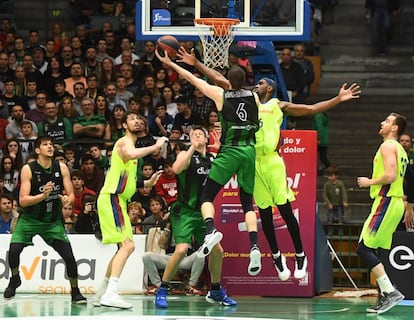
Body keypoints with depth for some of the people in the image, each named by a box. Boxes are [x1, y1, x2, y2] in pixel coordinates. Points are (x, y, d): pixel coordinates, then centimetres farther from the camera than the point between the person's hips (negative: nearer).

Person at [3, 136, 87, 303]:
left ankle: (75, 293, 9)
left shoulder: (61, 168, -6)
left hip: (53, 220, 2)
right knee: (14, 250, -20)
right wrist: (43, 195, -34)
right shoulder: (28, 169, -15)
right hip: (30, 218, -2)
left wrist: (67, 199, -25)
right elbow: (23, 201, -19)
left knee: (69, 256, -10)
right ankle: (14, 280, 12)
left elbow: (71, 194, -1)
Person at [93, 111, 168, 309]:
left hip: (118, 200, 11)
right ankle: (110, 293, -32)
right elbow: (131, 154, -33)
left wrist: (148, 183, 19)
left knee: (125, 247, 18)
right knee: (127, 245, -21)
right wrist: (155, 147, -25)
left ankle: (103, 293, 23)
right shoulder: (125, 141, -6)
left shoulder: (130, 144, 24)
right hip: (111, 198, -11)